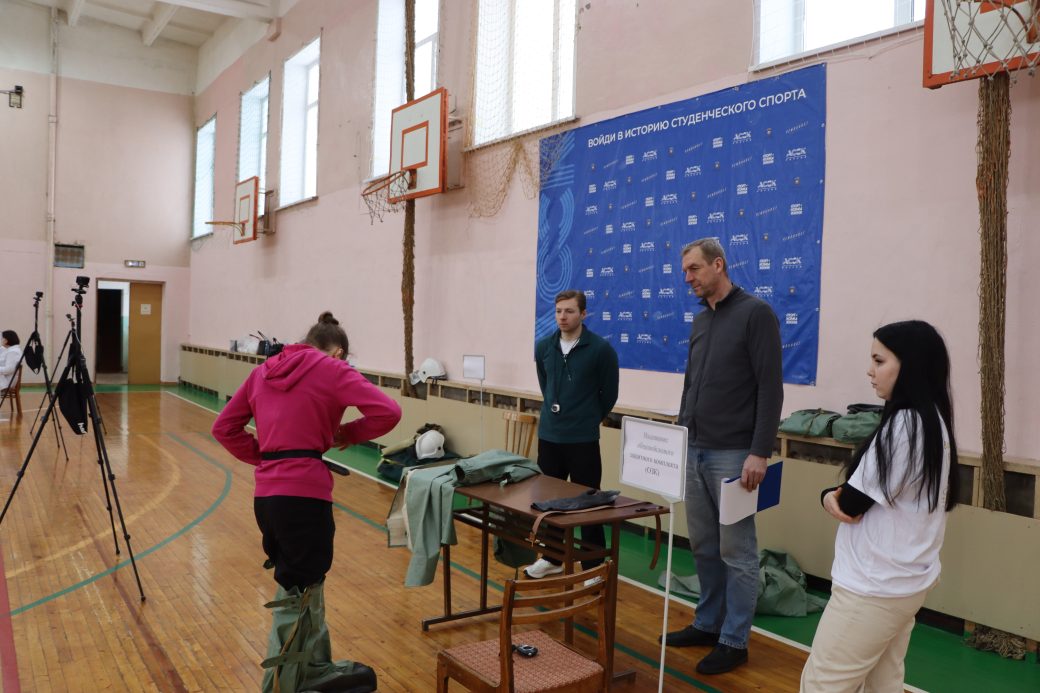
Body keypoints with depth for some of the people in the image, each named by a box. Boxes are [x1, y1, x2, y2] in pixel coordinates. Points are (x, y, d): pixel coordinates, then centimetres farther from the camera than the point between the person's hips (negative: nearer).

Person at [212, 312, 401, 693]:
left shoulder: (263, 371, 16)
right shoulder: (332, 369, -2)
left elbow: (224, 427, 16)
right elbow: (388, 412, -12)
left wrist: (265, 457, 13)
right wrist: (347, 433, 3)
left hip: (266, 494, 7)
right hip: (304, 492, -7)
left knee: (305, 582, 22)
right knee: (297, 593, 7)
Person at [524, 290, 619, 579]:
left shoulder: (601, 349, -11)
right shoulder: (543, 347, 3)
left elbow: (609, 394, 0)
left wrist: (588, 420, 8)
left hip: (583, 440, -5)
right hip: (548, 436, 5)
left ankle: (593, 566, 15)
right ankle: (552, 557, 31)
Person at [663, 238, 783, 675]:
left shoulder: (755, 313, -9)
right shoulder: (700, 321, 14)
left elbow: (771, 389, -14)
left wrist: (760, 453, -18)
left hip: (732, 455, -7)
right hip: (693, 451, 7)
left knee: (736, 551, 4)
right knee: (703, 546, 15)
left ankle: (734, 640, 16)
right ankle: (707, 623, 29)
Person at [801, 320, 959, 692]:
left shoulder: (904, 423, -22)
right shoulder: (932, 421, 8)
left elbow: (853, 504, -17)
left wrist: (833, 497, 4)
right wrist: (838, 496, -7)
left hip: (875, 585, -9)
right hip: (905, 579, 9)